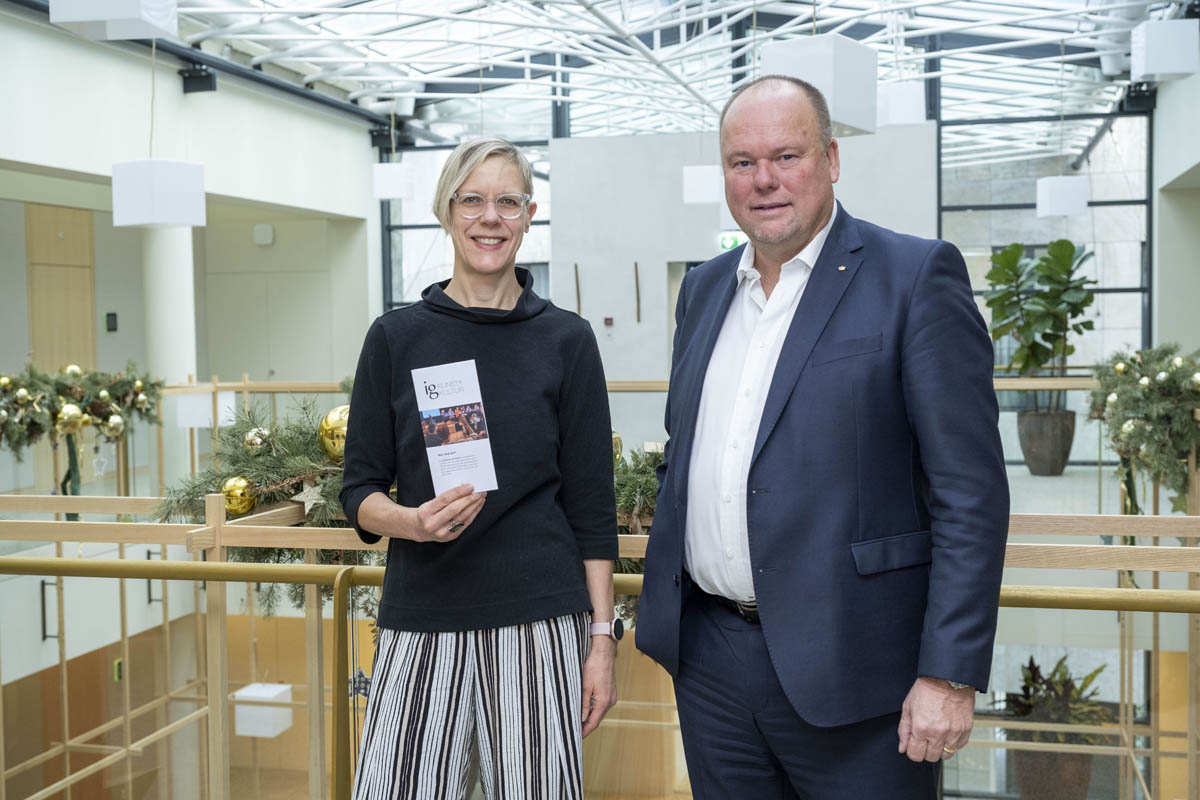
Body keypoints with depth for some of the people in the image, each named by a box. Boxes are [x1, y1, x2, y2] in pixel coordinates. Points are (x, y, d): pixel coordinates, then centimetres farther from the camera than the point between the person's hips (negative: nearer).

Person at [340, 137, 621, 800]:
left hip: (539, 621, 0)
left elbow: (591, 506, 3)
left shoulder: (566, 340, 2)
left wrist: (602, 637, -1)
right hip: (420, 620, 1)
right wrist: (411, 521, -15)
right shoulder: (396, 337, 4)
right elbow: (360, 490, 7)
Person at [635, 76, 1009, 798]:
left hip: (848, 671, -5)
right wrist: (664, 609, 15)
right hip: (709, 660, 6)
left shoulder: (917, 276, -8)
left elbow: (972, 491, -12)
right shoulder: (705, 288, 12)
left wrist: (949, 675, -16)